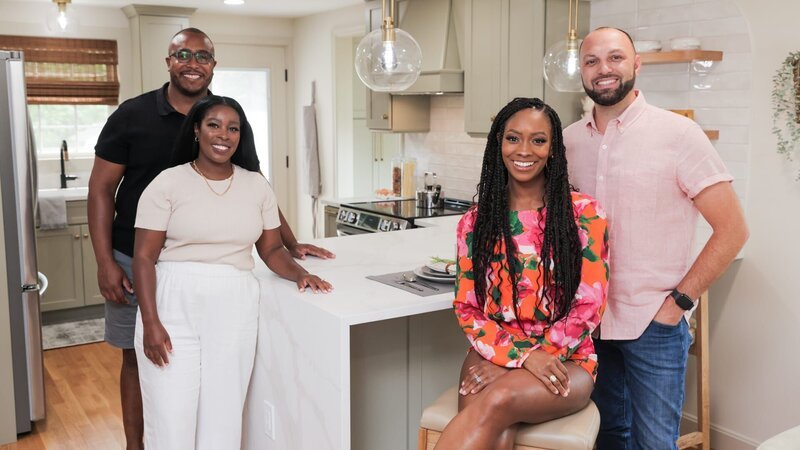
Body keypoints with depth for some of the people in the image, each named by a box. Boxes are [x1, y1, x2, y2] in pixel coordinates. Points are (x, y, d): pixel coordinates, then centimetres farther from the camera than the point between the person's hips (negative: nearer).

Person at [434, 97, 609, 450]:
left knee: (498, 399, -35)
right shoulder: (475, 222, 7)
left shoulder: (584, 215, -1)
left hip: (565, 361, -1)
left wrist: (505, 366, -10)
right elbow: (467, 309, 6)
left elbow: (588, 308, -4)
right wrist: (522, 356, -13)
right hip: (493, 352, 2)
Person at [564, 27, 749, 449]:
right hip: (590, 318, 4)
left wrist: (678, 301, -11)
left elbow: (732, 229, -9)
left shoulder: (677, 133, -9)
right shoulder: (569, 140, 3)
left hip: (653, 324, -4)